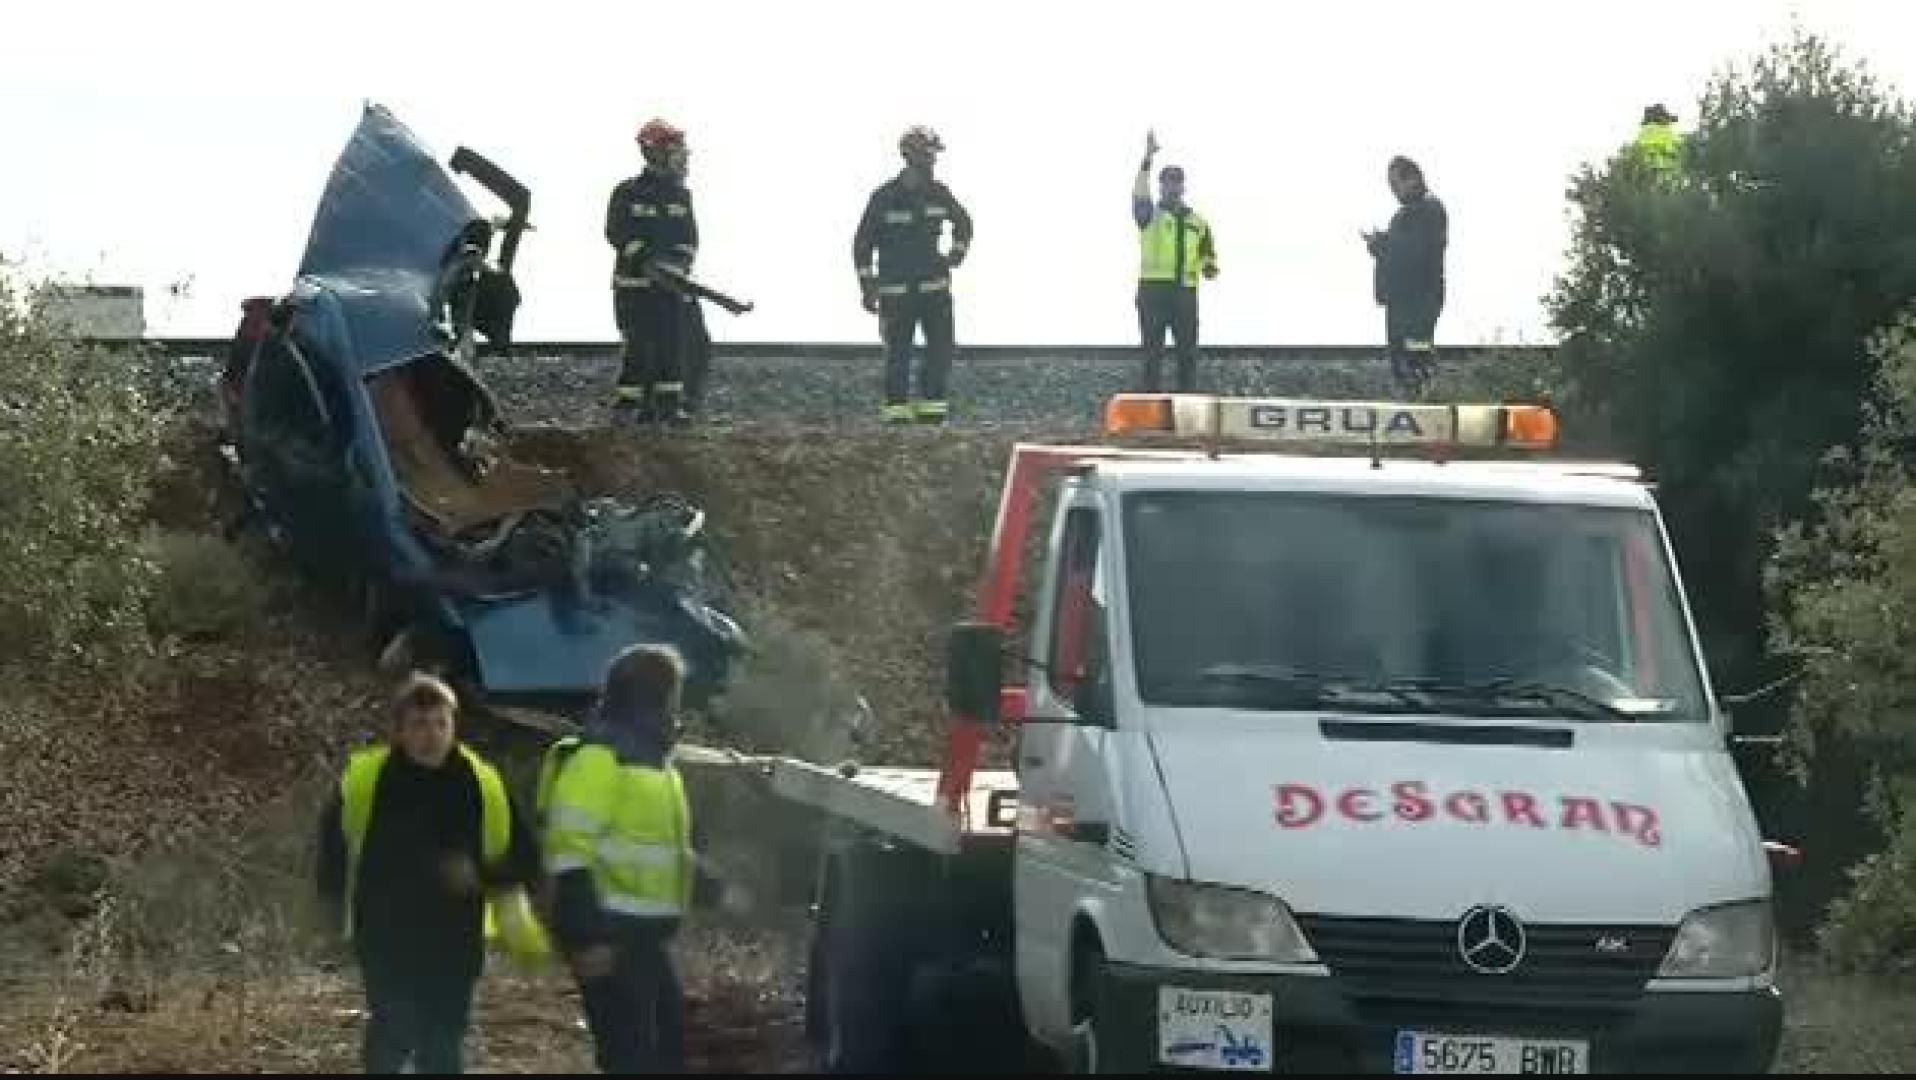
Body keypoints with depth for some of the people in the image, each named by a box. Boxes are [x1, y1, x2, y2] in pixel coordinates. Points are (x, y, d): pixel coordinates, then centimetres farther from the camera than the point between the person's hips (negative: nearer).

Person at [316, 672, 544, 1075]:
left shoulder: (482, 784, -7)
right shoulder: (365, 776, -8)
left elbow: (522, 857, 1)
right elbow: (334, 837, 11)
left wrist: (483, 876, -18)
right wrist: (335, 897, 10)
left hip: (454, 943, 1)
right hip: (384, 939, -1)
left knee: (443, 1045, 5)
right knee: (394, 1033, -12)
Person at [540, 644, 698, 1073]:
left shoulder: (653, 760, 19)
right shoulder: (598, 759, -14)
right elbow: (572, 850, -21)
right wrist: (587, 937, -26)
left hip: (645, 935, 10)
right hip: (609, 935, -10)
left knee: (667, 1049, 15)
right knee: (630, 1056, -11)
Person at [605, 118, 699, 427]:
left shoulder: (680, 195, 12)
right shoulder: (628, 193, -3)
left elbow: (689, 236, 10)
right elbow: (617, 233, -9)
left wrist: (680, 262, -10)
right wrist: (646, 259, -20)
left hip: (671, 283, 5)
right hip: (634, 282, -5)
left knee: (674, 344, -1)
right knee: (639, 345, -9)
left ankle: (670, 404, 3)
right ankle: (627, 403, -2)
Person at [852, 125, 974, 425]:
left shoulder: (939, 193, 3)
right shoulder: (885, 197, -8)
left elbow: (963, 223, 24)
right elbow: (863, 243, -1)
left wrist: (956, 256, 11)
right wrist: (867, 287, -5)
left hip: (934, 286, 3)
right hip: (896, 288, -3)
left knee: (942, 346, -5)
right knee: (898, 352, -1)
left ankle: (931, 406, 3)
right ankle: (897, 410, 6)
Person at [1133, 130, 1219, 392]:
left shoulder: (1197, 221, 18)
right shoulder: (1150, 215, 6)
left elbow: (1208, 253, 21)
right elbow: (1139, 194, -14)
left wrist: (1209, 267, -4)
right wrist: (1148, 159, -27)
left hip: (1185, 291, 3)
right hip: (1153, 290, -3)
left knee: (1188, 352, 2)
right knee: (1153, 351, -4)